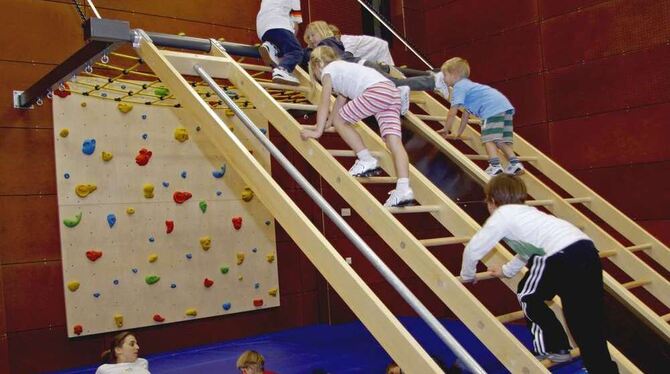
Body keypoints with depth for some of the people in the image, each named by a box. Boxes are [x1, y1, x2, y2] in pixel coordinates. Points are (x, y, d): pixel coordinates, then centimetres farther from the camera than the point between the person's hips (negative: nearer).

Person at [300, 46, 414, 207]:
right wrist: (328, 121, 56)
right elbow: (341, 100, 47)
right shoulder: (342, 67, 37)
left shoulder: (328, 70, 13)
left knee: (339, 121, 9)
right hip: (392, 91, 8)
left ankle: (367, 161, 7)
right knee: (394, 142, -4)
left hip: (375, 92, -8)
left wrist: (318, 131, 10)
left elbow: (324, 104, 8)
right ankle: (404, 189, -16)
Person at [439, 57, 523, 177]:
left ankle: (495, 166, -21)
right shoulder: (467, 85, 33)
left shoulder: (459, 87, 4)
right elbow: (466, 113, 38)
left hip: (493, 108, -10)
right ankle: (515, 162, 5)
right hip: (506, 105, 10)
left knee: (489, 138, -11)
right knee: (500, 140, 11)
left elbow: (453, 112, -2)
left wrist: (446, 129, 10)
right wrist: (458, 132, 41)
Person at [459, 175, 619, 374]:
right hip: (587, 252, 8)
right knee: (588, 322, 11)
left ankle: (553, 347, 20)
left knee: (527, 295, 15)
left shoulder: (501, 215, 10)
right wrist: (507, 270, 62)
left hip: (564, 256, -8)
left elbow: (473, 249, 10)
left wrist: (467, 276, 29)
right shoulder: (526, 212, 34)